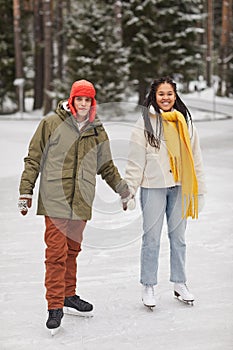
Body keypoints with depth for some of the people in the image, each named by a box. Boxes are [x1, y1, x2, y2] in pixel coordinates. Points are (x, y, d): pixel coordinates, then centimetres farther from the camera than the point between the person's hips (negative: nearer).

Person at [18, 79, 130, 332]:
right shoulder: (51, 123, 1)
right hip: (55, 199, -4)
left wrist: (123, 190, 22)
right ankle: (55, 306, -2)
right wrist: (26, 191, 0)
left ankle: (69, 296, 25)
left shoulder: (97, 131, 13)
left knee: (72, 250, 12)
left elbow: (106, 166, 24)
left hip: (82, 202, 4)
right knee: (56, 252, -7)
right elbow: (34, 159, 3)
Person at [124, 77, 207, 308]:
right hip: (153, 187, -4)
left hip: (179, 187, 4)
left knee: (178, 237, 12)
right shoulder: (145, 122, -2)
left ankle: (180, 284, 24)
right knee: (151, 238, 2)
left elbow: (195, 157, 13)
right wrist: (129, 191, -9)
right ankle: (148, 287, 14)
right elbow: (135, 160, -5)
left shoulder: (185, 122, 10)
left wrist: (199, 190, 11)